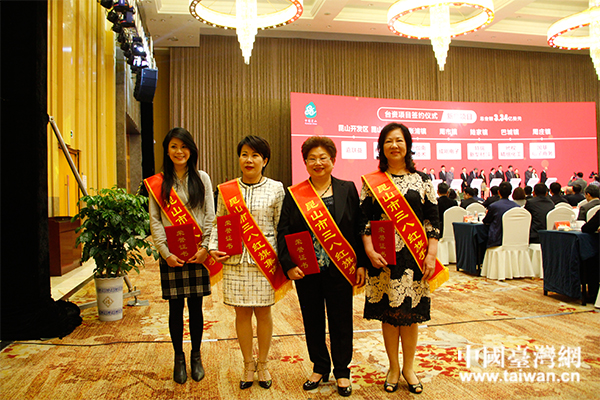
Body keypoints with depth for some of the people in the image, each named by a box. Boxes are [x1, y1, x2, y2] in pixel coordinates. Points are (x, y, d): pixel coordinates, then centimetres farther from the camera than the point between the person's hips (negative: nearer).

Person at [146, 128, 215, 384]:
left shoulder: (202, 178, 5)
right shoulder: (158, 183, 3)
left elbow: (210, 216, 1)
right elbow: (155, 221, -1)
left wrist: (205, 247, -10)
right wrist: (166, 253, -11)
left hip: (197, 253, 0)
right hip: (171, 254, 0)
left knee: (196, 305, 8)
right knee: (175, 307, 7)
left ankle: (196, 356, 25)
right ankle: (179, 358, 24)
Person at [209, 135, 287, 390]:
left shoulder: (276, 189, 0)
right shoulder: (226, 190, 5)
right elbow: (218, 223, 10)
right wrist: (213, 248, -4)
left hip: (264, 261, -1)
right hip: (235, 260, 2)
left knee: (263, 311, 9)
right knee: (242, 312, 9)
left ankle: (262, 364, 28)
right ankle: (248, 364, 27)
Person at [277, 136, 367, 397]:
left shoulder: (347, 190, 2)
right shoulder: (293, 195, 2)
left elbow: (359, 228, 1)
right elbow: (283, 232, -1)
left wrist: (361, 264, -4)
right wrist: (288, 265, -12)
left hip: (340, 269, -1)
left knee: (341, 321, 9)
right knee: (312, 321, 13)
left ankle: (342, 371, 27)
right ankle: (320, 368, 32)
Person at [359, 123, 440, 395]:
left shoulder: (423, 180, 5)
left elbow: (433, 221, 3)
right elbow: (364, 219, 1)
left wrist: (432, 255, -6)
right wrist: (369, 251, -12)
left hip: (414, 256, 1)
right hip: (383, 258, 0)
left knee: (411, 312, 8)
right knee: (388, 312, 7)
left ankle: (409, 368, 27)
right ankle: (393, 367, 26)